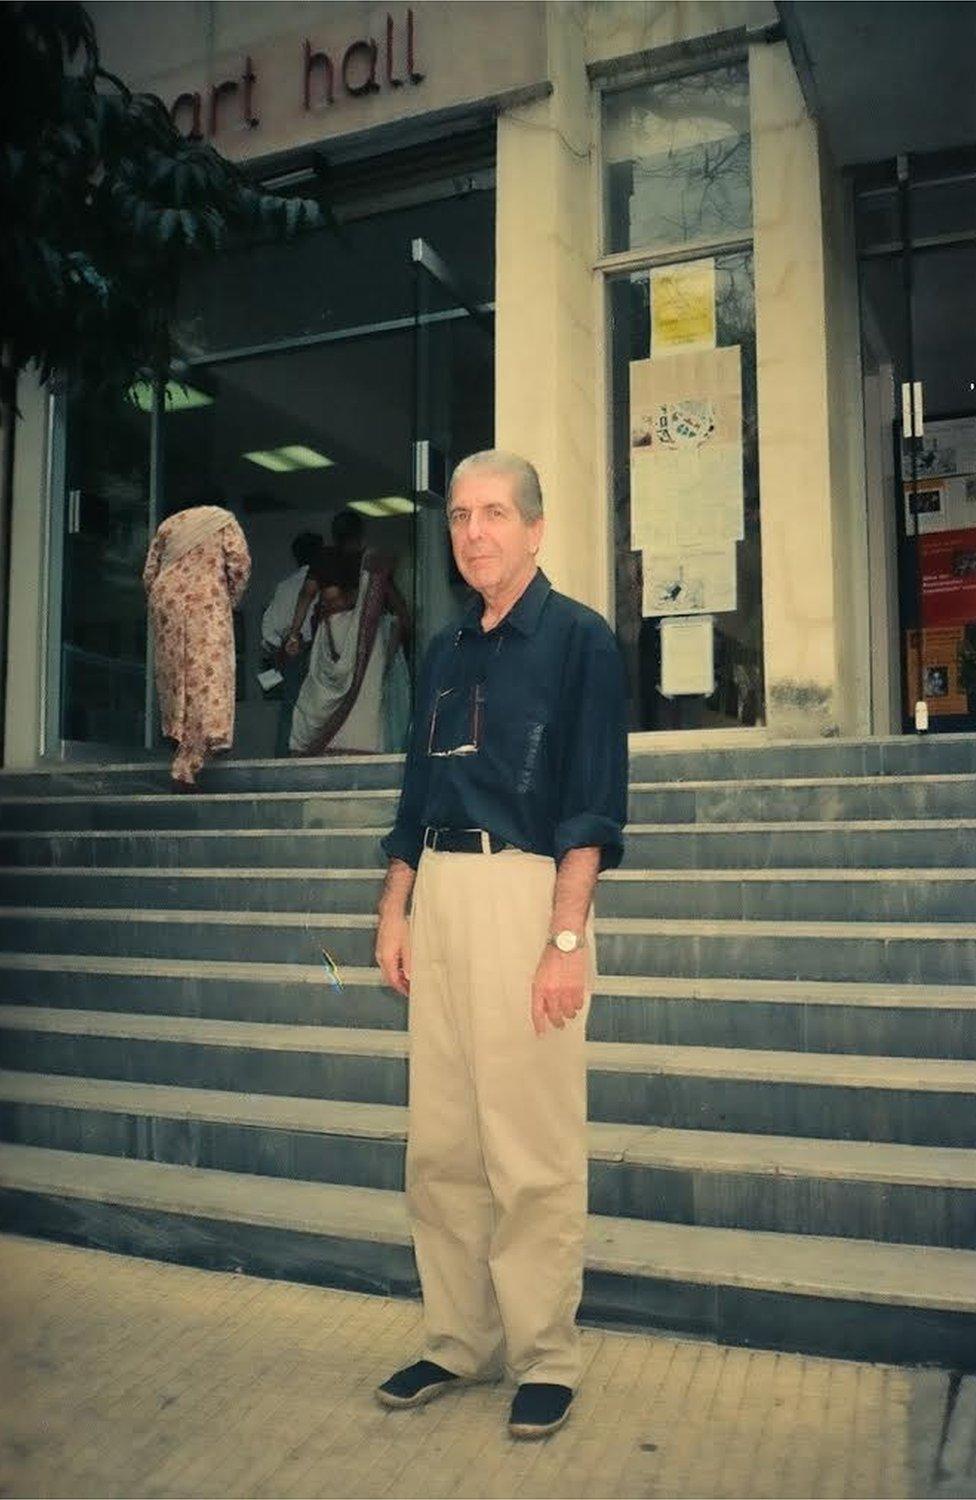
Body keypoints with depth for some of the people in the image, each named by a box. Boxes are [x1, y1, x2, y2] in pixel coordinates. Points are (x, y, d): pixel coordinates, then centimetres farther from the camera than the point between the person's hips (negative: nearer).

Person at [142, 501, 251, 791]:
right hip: (206, 602, -4)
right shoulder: (223, 520, 13)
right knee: (206, 675, -9)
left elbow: (149, 574, 17)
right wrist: (232, 599, 9)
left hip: (165, 599, 5)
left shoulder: (168, 524, 23)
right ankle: (185, 769, -19)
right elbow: (240, 560, -2)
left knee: (174, 672, 18)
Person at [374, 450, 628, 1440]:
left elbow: (590, 804, -9)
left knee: (532, 1147, 0)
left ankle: (544, 1356, 17)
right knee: (439, 1142, 11)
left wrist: (566, 939, -15)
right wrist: (394, 913, 12)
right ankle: (458, 1340, 26)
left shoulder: (578, 638, -2)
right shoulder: (444, 652, 17)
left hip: (525, 887, -6)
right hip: (438, 894, 6)